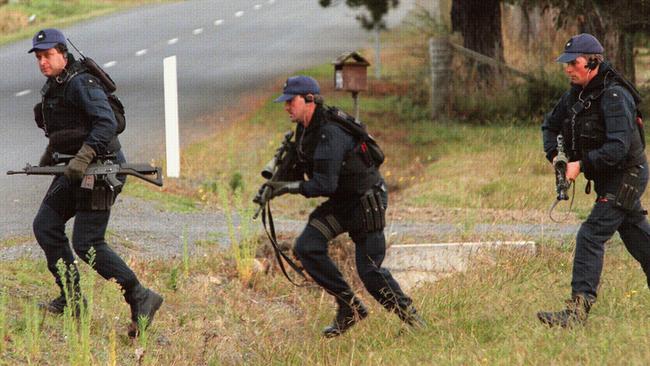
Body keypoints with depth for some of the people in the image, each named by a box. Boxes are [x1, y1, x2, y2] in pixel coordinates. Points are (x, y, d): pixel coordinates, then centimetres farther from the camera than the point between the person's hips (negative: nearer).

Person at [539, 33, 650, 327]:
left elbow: (618, 148, -31)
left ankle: (578, 311, -22)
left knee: (590, 236, -17)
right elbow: (550, 124, 19)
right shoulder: (576, 94, 4)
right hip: (609, 180, 9)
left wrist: (582, 165, -30)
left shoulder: (614, 97, -23)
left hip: (626, 178, -9)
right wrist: (554, 155, 2)